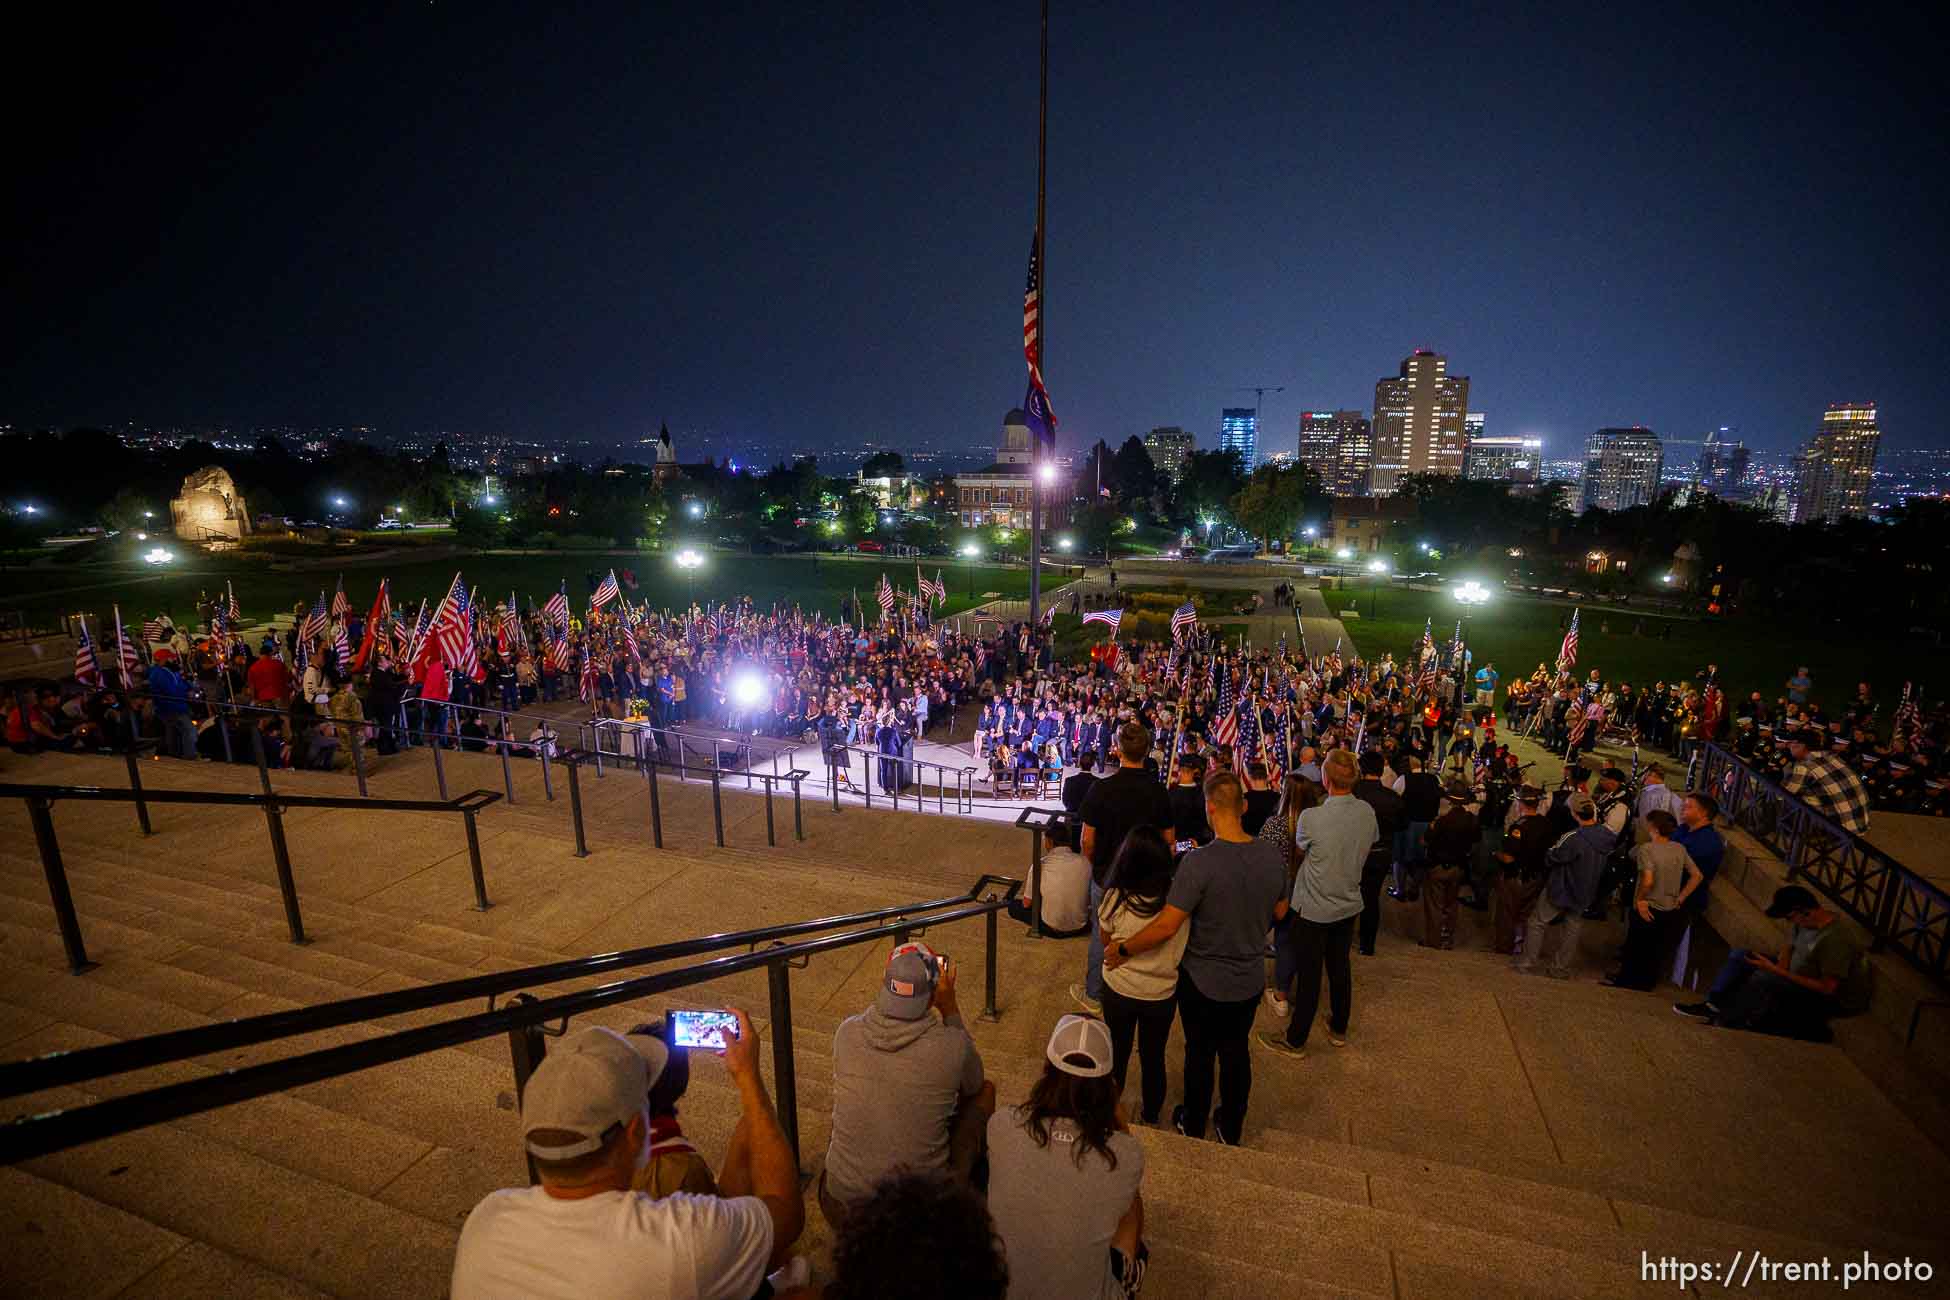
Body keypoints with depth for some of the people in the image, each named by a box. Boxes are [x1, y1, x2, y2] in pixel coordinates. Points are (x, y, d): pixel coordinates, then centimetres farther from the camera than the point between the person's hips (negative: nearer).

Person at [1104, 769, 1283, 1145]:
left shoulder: (1199, 862, -31)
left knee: (1200, 1052, 18)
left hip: (1203, 980, -4)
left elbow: (1166, 926, -30)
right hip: (1250, 980, 4)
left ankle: (1193, 1126, 40)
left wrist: (1124, 950, -15)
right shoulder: (1272, 856, -13)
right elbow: (1277, 911, 4)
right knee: (1237, 1051, 23)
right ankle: (1230, 1130, 42)